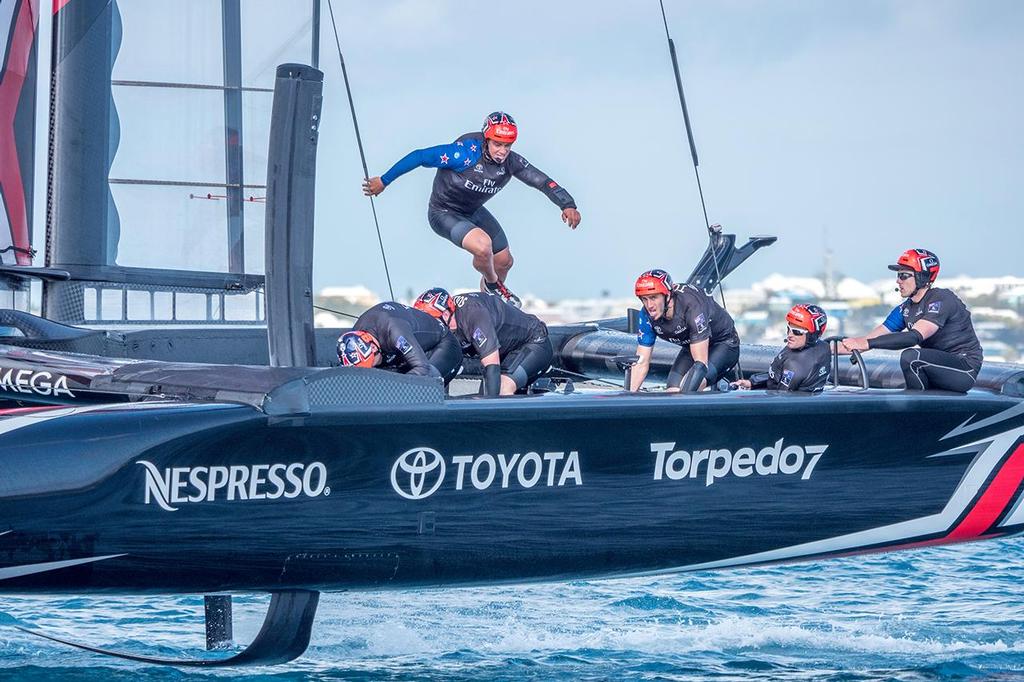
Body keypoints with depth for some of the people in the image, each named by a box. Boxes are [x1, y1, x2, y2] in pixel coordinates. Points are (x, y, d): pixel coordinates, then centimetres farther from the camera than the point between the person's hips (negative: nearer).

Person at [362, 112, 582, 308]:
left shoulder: (510, 162, -15)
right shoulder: (466, 153, -33)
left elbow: (542, 181, -13)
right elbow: (420, 157, -30)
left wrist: (568, 205, -28)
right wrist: (383, 181, -25)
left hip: (474, 212, 7)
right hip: (444, 214, -7)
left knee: (504, 261, 11)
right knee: (483, 246, -30)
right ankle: (492, 285, 4)